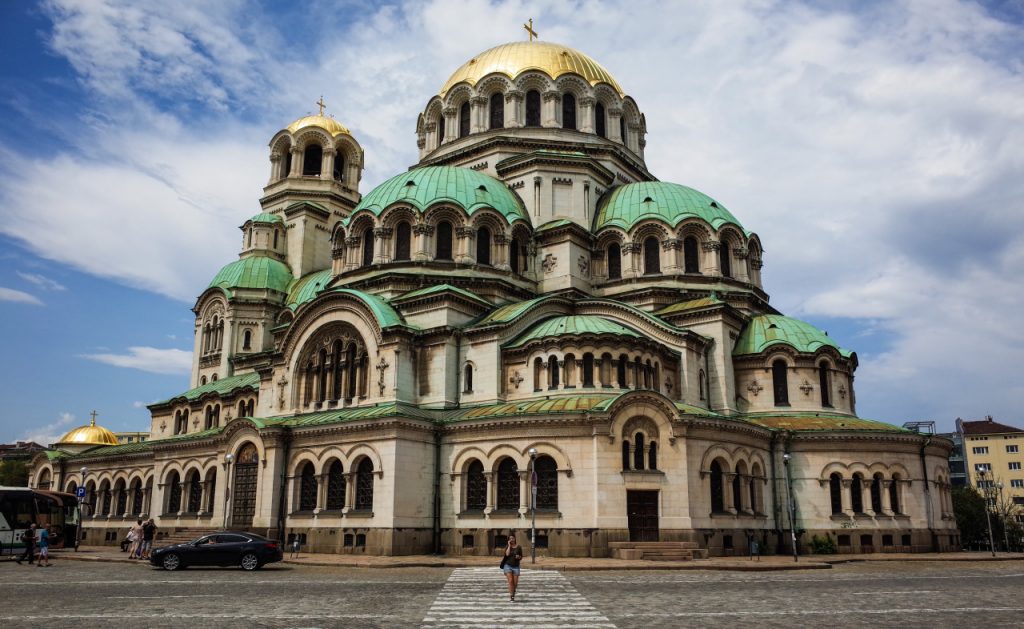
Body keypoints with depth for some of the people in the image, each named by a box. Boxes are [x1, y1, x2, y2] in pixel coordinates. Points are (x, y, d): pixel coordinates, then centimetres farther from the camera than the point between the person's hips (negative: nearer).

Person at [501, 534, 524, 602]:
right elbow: (507, 554, -18)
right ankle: (511, 597, -15)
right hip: (508, 566, -1)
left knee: (515, 583, 1)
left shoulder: (519, 547, 3)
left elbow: (521, 558, 8)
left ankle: (513, 594, 28)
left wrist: (519, 557, -14)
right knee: (510, 581, -18)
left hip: (516, 567, 1)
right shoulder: (507, 547, 2)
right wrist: (509, 545, -13)